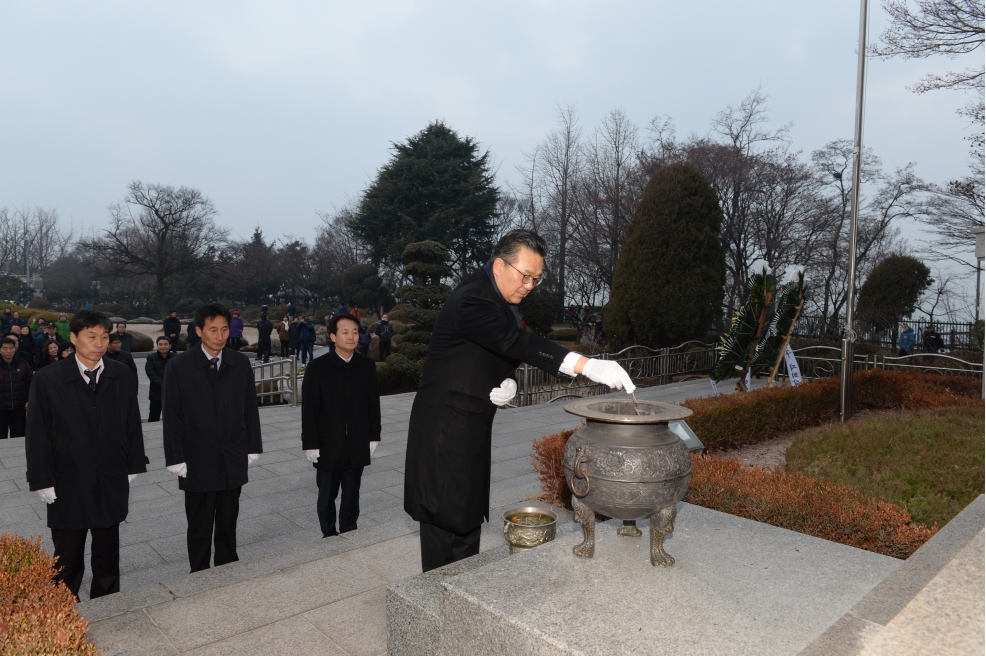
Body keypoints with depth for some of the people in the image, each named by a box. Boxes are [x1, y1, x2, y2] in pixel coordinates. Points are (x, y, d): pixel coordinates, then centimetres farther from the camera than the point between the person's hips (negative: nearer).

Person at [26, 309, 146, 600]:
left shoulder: (122, 376, -1)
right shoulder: (48, 379, -8)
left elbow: (132, 425, 4)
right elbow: (38, 435, -5)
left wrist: (133, 468, 4)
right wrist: (44, 482, -6)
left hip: (112, 486, 2)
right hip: (68, 488, -2)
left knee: (108, 559, 16)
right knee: (67, 564, 10)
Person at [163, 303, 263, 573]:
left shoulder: (241, 363, 1)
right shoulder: (179, 367, -7)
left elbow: (250, 409, 5)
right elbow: (172, 417, -5)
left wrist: (253, 448, 4)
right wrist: (176, 459, -7)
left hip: (234, 461, 2)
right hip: (198, 463, -2)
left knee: (228, 524, 15)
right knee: (199, 529, 11)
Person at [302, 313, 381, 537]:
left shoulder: (367, 366, 0)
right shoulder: (317, 367, -7)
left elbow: (373, 403, 5)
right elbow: (309, 409, -6)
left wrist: (373, 436, 4)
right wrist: (310, 444, -7)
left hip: (357, 445, 2)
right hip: (328, 445, -1)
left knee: (351, 496, 13)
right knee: (326, 497, 12)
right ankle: (328, 536, 29)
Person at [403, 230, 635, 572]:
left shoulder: (503, 304, 9)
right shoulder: (472, 301, -22)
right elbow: (518, 343, -35)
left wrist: (508, 385, -9)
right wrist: (588, 365, -43)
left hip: (473, 428, 9)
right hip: (446, 431, -9)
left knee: (469, 516, 16)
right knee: (446, 517, 0)